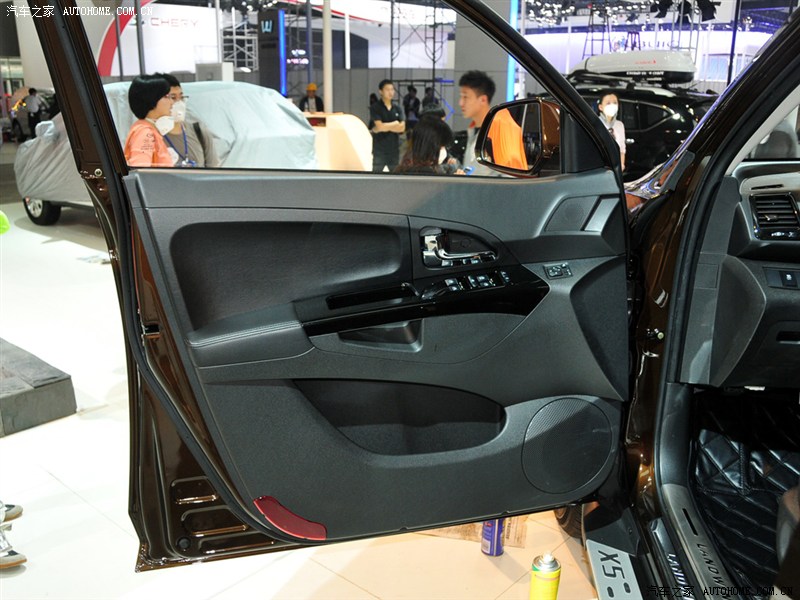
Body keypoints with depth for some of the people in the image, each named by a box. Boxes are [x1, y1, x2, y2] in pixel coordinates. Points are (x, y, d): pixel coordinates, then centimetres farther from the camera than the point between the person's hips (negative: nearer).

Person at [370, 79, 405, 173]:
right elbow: (379, 126, -16)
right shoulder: (375, 108, -4)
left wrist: (385, 127, -11)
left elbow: (402, 128, -3)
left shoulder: (398, 108, 8)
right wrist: (395, 123, -5)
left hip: (394, 149, 5)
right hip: (379, 150, -4)